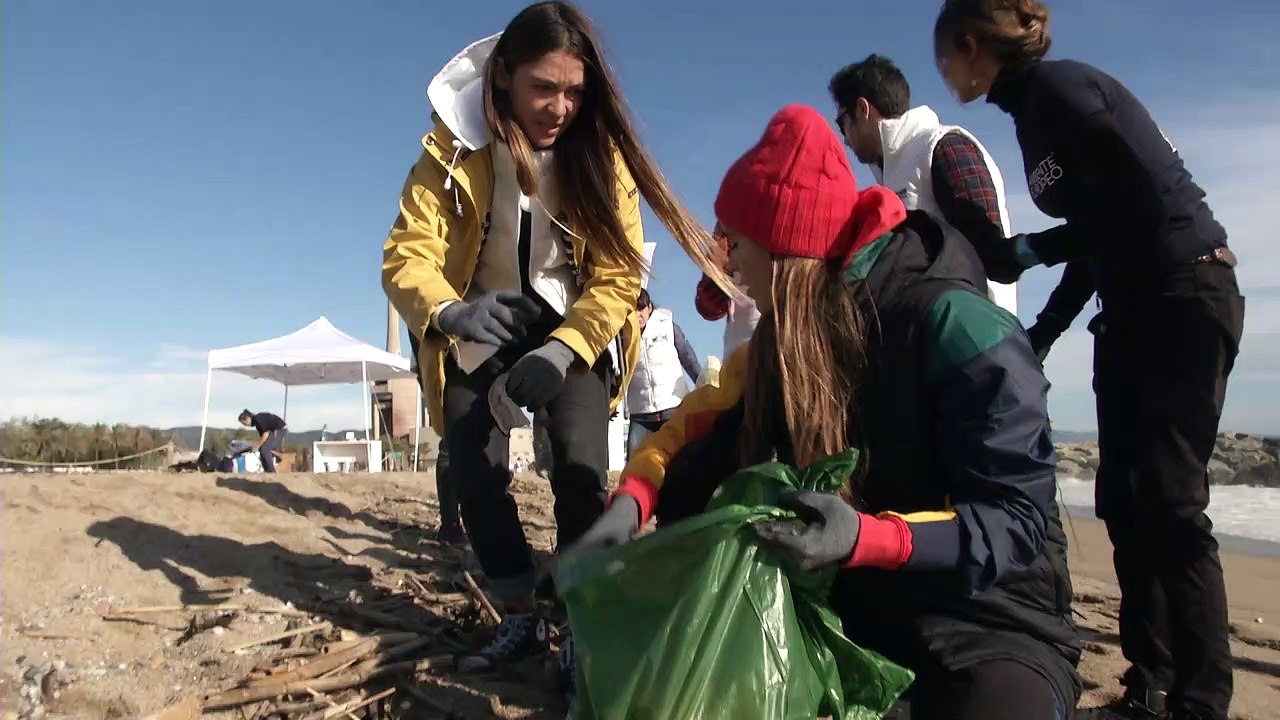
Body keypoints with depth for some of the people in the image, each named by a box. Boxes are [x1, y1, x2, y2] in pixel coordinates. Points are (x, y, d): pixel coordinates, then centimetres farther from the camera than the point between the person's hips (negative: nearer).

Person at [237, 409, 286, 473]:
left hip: (280, 429, -10)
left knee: (265, 449, -11)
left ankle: (271, 470, -7)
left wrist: (257, 446, -13)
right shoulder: (256, 420, 11)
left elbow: (265, 434, -20)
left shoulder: (257, 420, -18)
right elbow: (261, 435, 17)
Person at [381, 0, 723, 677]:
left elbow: (619, 273, -19)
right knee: (475, 474, -6)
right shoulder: (456, 141, -15)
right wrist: (450, 312, -44)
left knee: (579, 466, -19)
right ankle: (521, 619, 12)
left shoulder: (598, 148, -15)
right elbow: (406, 251, -22)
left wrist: (560, 352, -34)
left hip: (573, 324, -1)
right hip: (482, 323, 2)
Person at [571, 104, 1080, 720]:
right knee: (692, 482, -7)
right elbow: (700, 421, 3)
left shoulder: (955, 327, -22)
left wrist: (867, 538, -39)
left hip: (986, 612, -6)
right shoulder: (784, 335, 0)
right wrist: (631, 501, -15)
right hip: (841, 594, 6)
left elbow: (1019, 517, -23)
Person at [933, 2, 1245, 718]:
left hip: (1185, 295, -9)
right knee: (1125, 501, 7)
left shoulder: (1055, 85, -11)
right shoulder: (1035, 102, 16)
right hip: (1136, 306, 9)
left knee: (1168, 503, -11)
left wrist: (1035, 249, -6)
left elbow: (1149, 194, -17)